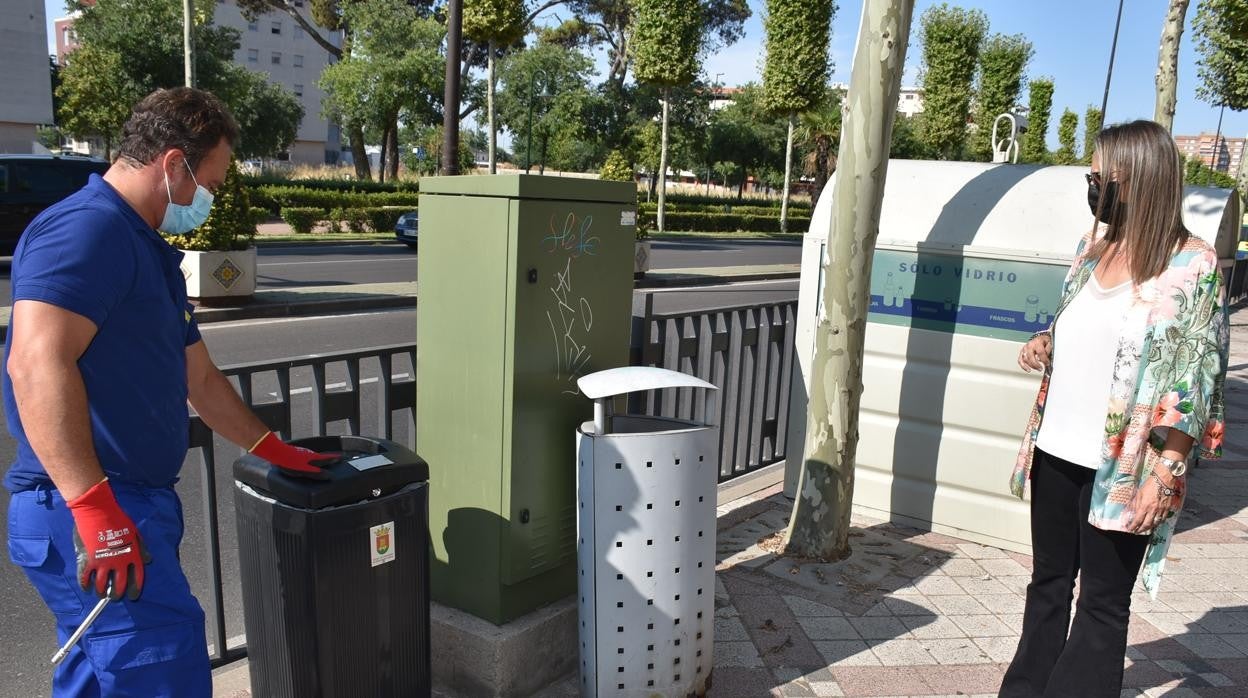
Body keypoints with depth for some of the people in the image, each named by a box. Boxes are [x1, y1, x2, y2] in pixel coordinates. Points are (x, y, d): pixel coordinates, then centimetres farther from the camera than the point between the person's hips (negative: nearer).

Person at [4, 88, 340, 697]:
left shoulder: (150, 251, 19)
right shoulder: (87, 229, -14)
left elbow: (199, 379, 25)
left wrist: (275, 452, 26)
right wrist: (95, 510, -30)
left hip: (126, 506, 10)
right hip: (87, 515, -10)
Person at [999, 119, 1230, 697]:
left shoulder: (1193, 267, -11)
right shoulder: (1092, 246, 7)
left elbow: (1194, 383, -12)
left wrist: (1166, 474, -16)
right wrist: (1044, 344, -1)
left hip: (1122, 470, -6)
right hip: (1056, 452, 6)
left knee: (1102, 602, 8)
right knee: (1047, 585, 18)